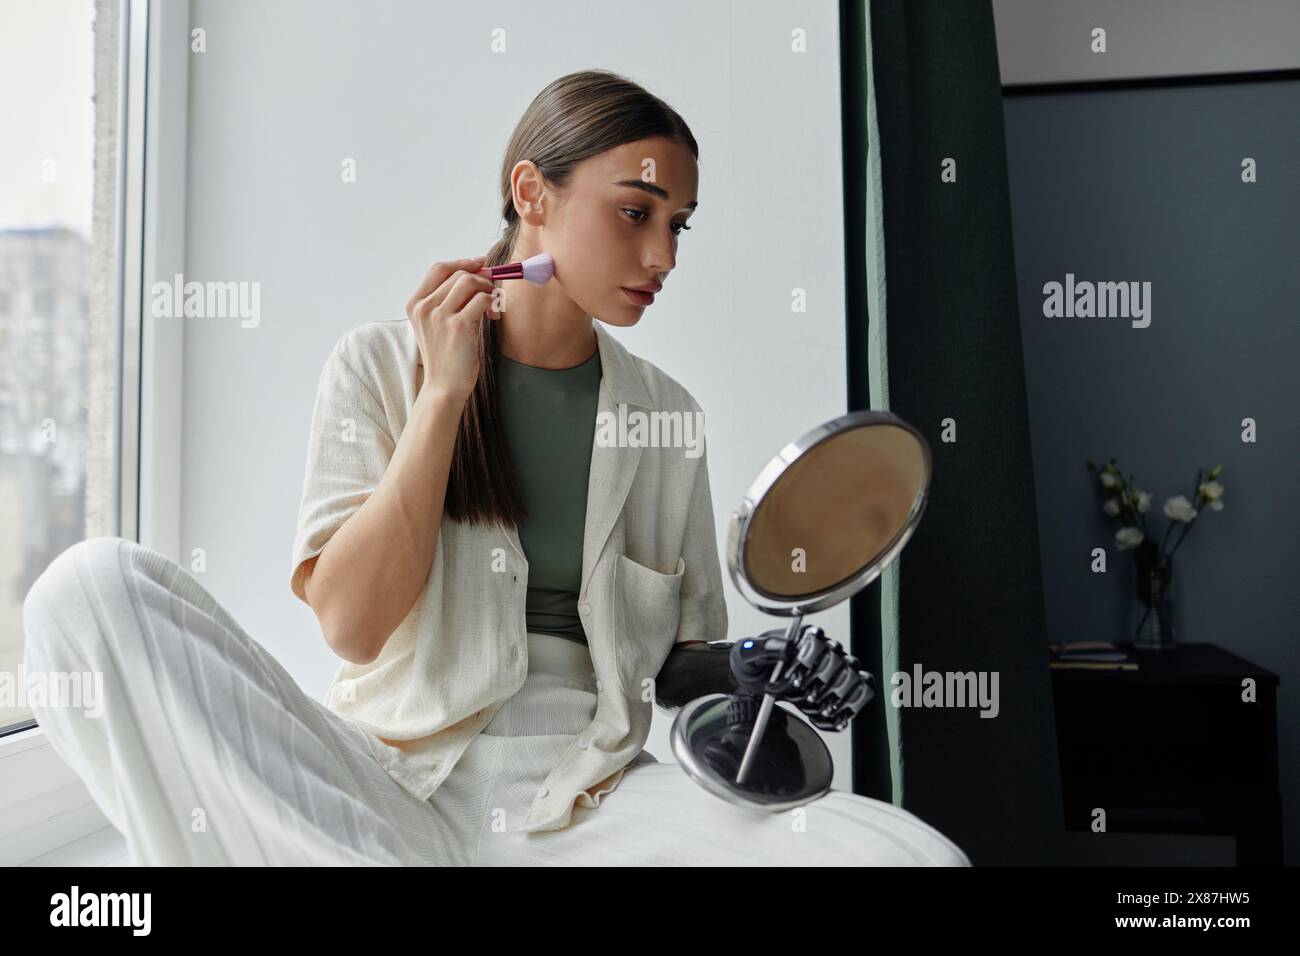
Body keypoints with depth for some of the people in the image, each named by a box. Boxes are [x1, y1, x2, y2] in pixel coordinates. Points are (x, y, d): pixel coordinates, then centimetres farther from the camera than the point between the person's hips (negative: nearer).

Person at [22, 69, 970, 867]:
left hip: (592, 794, 3)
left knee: (917, 853, -23)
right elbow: (352, 623, -9)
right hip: (388, 782, -1)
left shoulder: (667, 412, 8)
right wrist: (444, 394, -10)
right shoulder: (383, 362, 2)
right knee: (96, 581, -22)